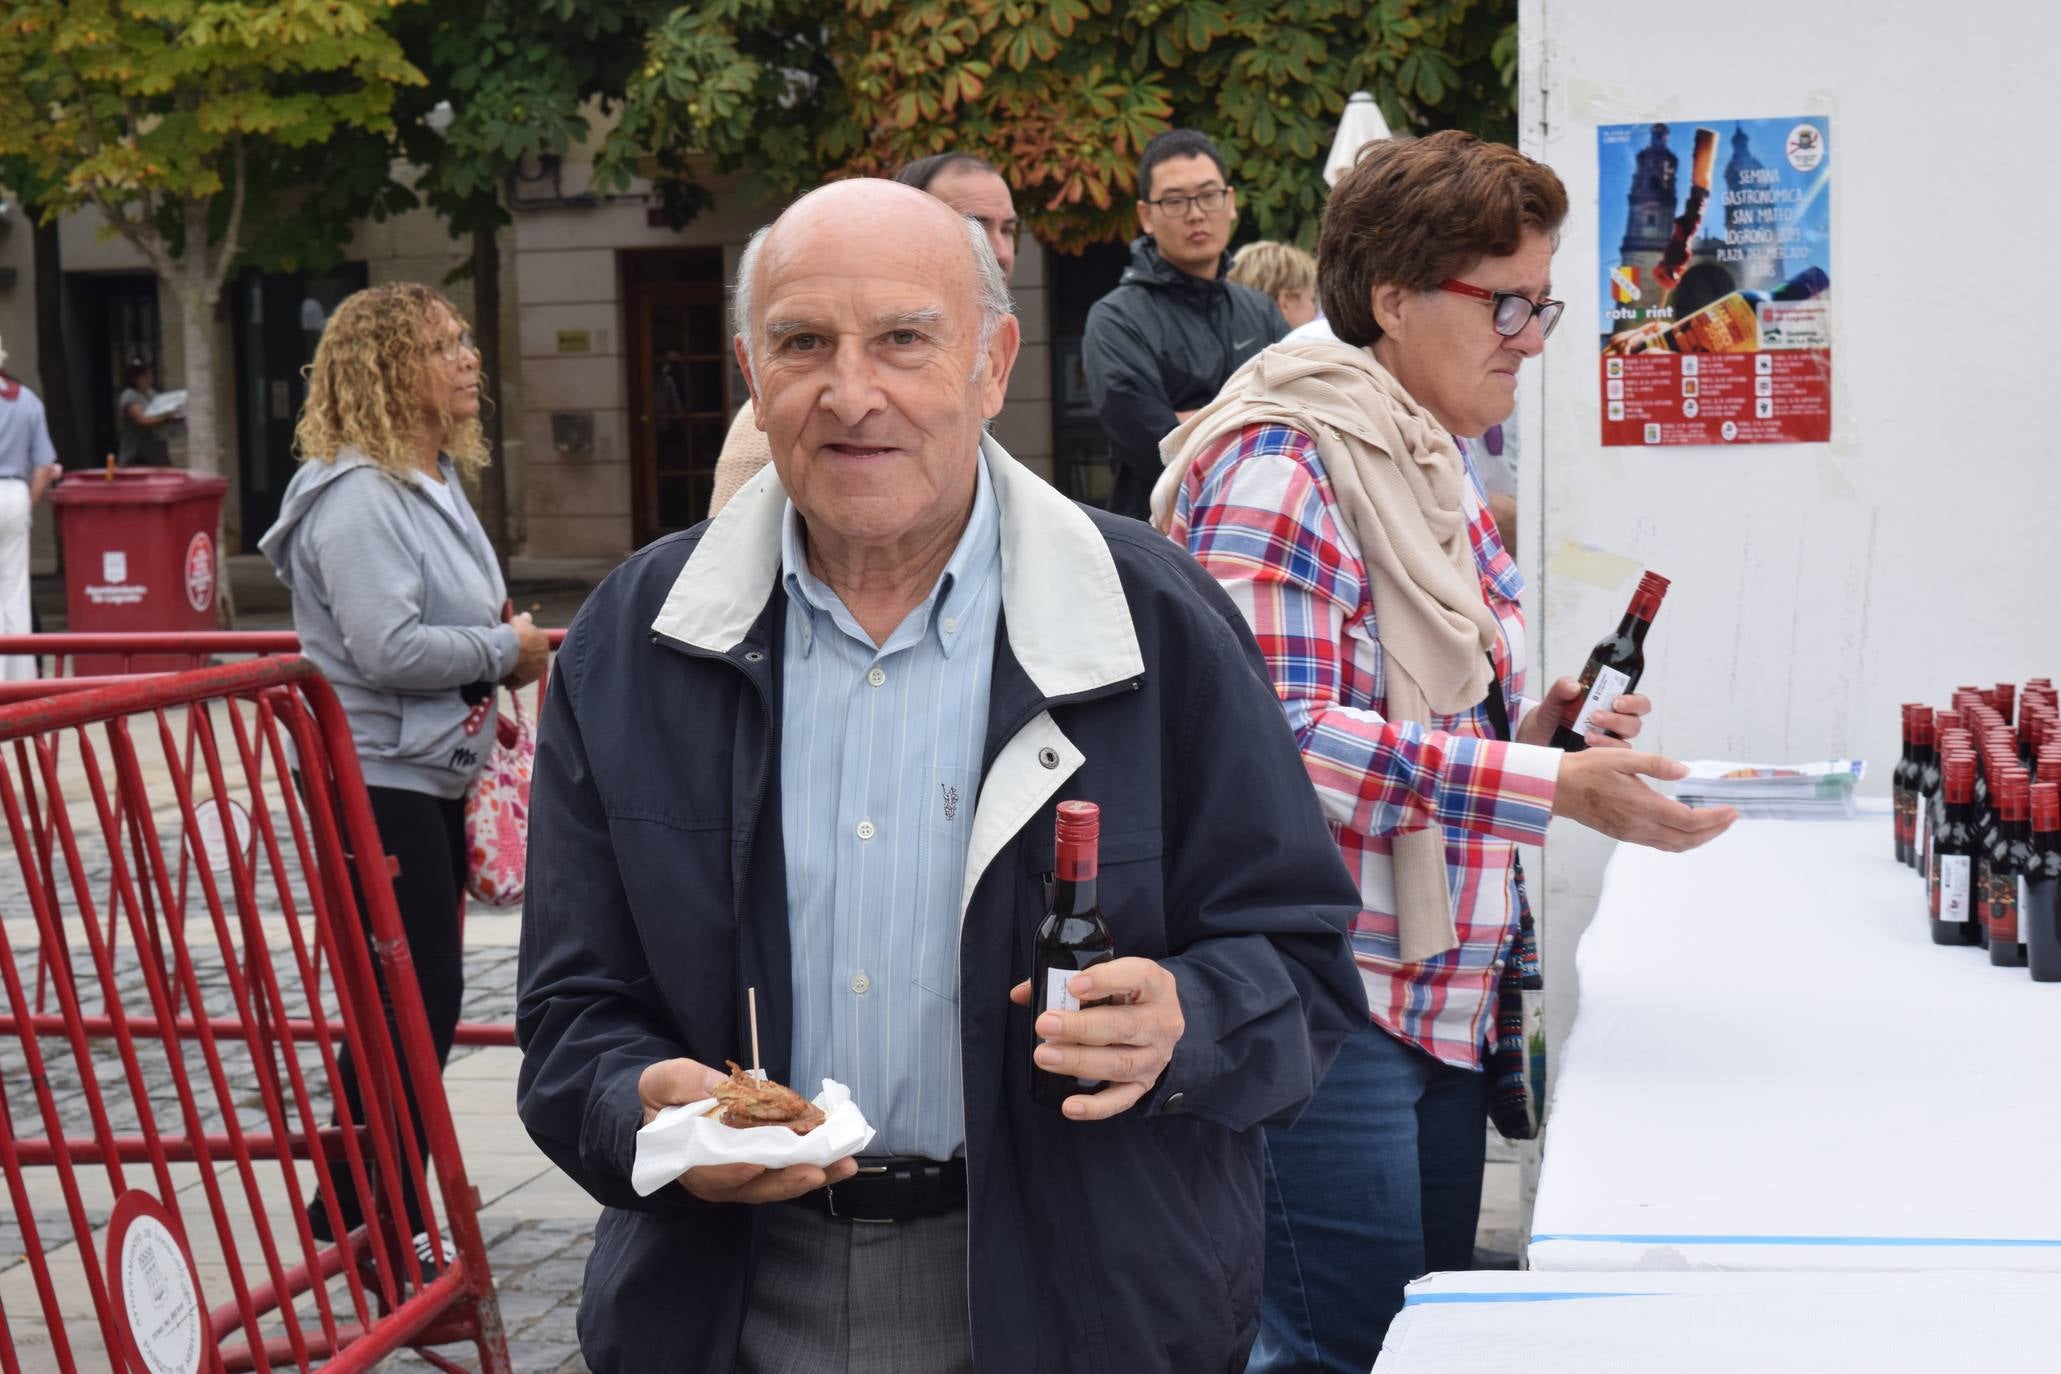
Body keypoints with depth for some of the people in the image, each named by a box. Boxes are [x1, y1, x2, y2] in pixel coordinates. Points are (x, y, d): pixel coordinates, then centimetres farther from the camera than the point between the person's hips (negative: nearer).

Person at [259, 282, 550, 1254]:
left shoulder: (436, 479, 13)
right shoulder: (355, 498, -20)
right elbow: (388, 648, -28)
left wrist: (506, 643, 9)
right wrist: (507, 649, -15)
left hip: (433, 776, 10)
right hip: (376, 781, -10)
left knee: (418, 1000, 15)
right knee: (414, 1000, -7)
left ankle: (369, 1209, 25)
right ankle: (369, 1221, 4)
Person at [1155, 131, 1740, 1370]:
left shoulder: (1434, 471, 15)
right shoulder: (1281, 461, -14)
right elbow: (1279, 735, -24)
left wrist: (1537, 732, 7)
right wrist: (1556, 789, -25)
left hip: (1448, 995, 9)